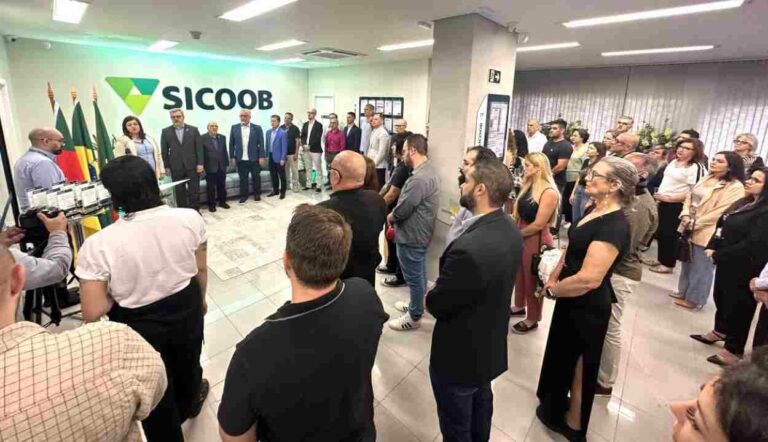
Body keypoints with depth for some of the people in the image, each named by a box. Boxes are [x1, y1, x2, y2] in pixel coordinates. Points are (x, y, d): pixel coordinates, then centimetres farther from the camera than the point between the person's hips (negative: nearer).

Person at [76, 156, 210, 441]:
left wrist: (116, 295, -1)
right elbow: (201, 270, -4)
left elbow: (92, 314, -21)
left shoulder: (98, 245, -26)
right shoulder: (190, 219, -18)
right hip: (186, 308, 3)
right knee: (187, 364, 33)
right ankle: (189, 404, 63)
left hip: (140, 325, -2)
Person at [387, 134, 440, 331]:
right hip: (420, 232, 10)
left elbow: (402, 209, -25)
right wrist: (395, 215, 4)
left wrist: (390, 217, -4)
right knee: (419, 274, 23)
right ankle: (416, 305, 41)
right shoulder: (429, 170, 6)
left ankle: (414, 317, 22)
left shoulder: (420, 178, -28)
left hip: (411, 235, -10)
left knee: (413, 277, 6)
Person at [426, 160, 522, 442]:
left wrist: (432, 295, -4)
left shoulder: (469, 248, -38)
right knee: (481, 402, 32)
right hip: (490, 344, 8)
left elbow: (436, 305, -24)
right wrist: (446, 288, -4)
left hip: (460, 354, -8)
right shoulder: (509, 229, -8)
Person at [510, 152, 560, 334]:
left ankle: (532, 319, 25)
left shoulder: (549, 192, -20)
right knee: (520, 274, 20)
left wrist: (517, 233, -10)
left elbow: (538, 224, -22)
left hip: (536, 239, -7)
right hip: (520, 235, 7)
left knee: (533, 278, 7)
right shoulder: (528, 186, 6)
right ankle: (520, 306, 41)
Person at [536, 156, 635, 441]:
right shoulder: (594, 210, 2)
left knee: (578, 367, 15)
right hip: (571, 301, 8)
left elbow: (589, 279, -31)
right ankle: (558, 406, 50)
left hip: (588, 308, -8)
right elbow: (572, 249, 10)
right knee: (563, 357, 26)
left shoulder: (614, 226, -27)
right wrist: (553, 278, -3)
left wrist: (552, 289, -15)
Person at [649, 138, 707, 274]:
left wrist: (669, 198, -18)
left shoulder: (696, 168, -13)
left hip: (677, 206, -8)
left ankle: (668, 264, 16)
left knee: (670, 235, 1)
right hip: (663, 203, 8)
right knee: (660, 232, 15)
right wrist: (659, 195, 10)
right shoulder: (673, 162, 11)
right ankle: (661, 259, 30)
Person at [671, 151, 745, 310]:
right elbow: (689, 197, 10)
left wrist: (695, 224, -17)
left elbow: (721, 212, -18)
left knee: (701, 268, 4)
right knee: (688, 262, 18)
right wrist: (685, 215, -6)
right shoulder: (706, 179, 12)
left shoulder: (735, 187, -12)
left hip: (706, 233, -8)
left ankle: (694, 299, 17)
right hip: (690, 228, 8)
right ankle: (684, 291, 33)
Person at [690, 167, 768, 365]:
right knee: (721, 298, 22)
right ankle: (720, 331, 43)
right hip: (727, 262, 9)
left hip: (744, 268, -8)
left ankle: (734, 349, 19)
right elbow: (722, 224, 13)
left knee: (738, 306, 5)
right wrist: (712, 247, -1)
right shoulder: (744, 203, 9)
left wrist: (719, 256, -17)